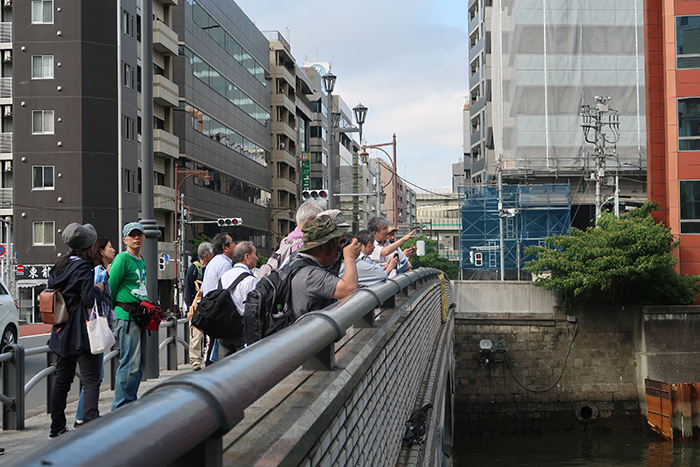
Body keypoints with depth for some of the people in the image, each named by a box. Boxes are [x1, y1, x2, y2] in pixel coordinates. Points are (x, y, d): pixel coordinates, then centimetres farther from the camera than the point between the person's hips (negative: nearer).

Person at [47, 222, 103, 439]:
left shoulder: (60, 266, 11)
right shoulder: (83, 268, -14)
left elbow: (50, 286, 19)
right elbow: (89, 299, -20)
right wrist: (98, 288, -2)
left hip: (62, 332, 8)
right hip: (81, 333, -8)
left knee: (62, 379, 14)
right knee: (91, 380, -8)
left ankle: (57, 428, 22)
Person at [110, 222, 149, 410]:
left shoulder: (142, 261, 18)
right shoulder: (122, 259, -9)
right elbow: (111, 287, -9)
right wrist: (110, 314, -6)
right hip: (126, 315, -9)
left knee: (140, 363, 11)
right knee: (130, 363, -10)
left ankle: (130, 402, 20)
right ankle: (120, 407, -3)